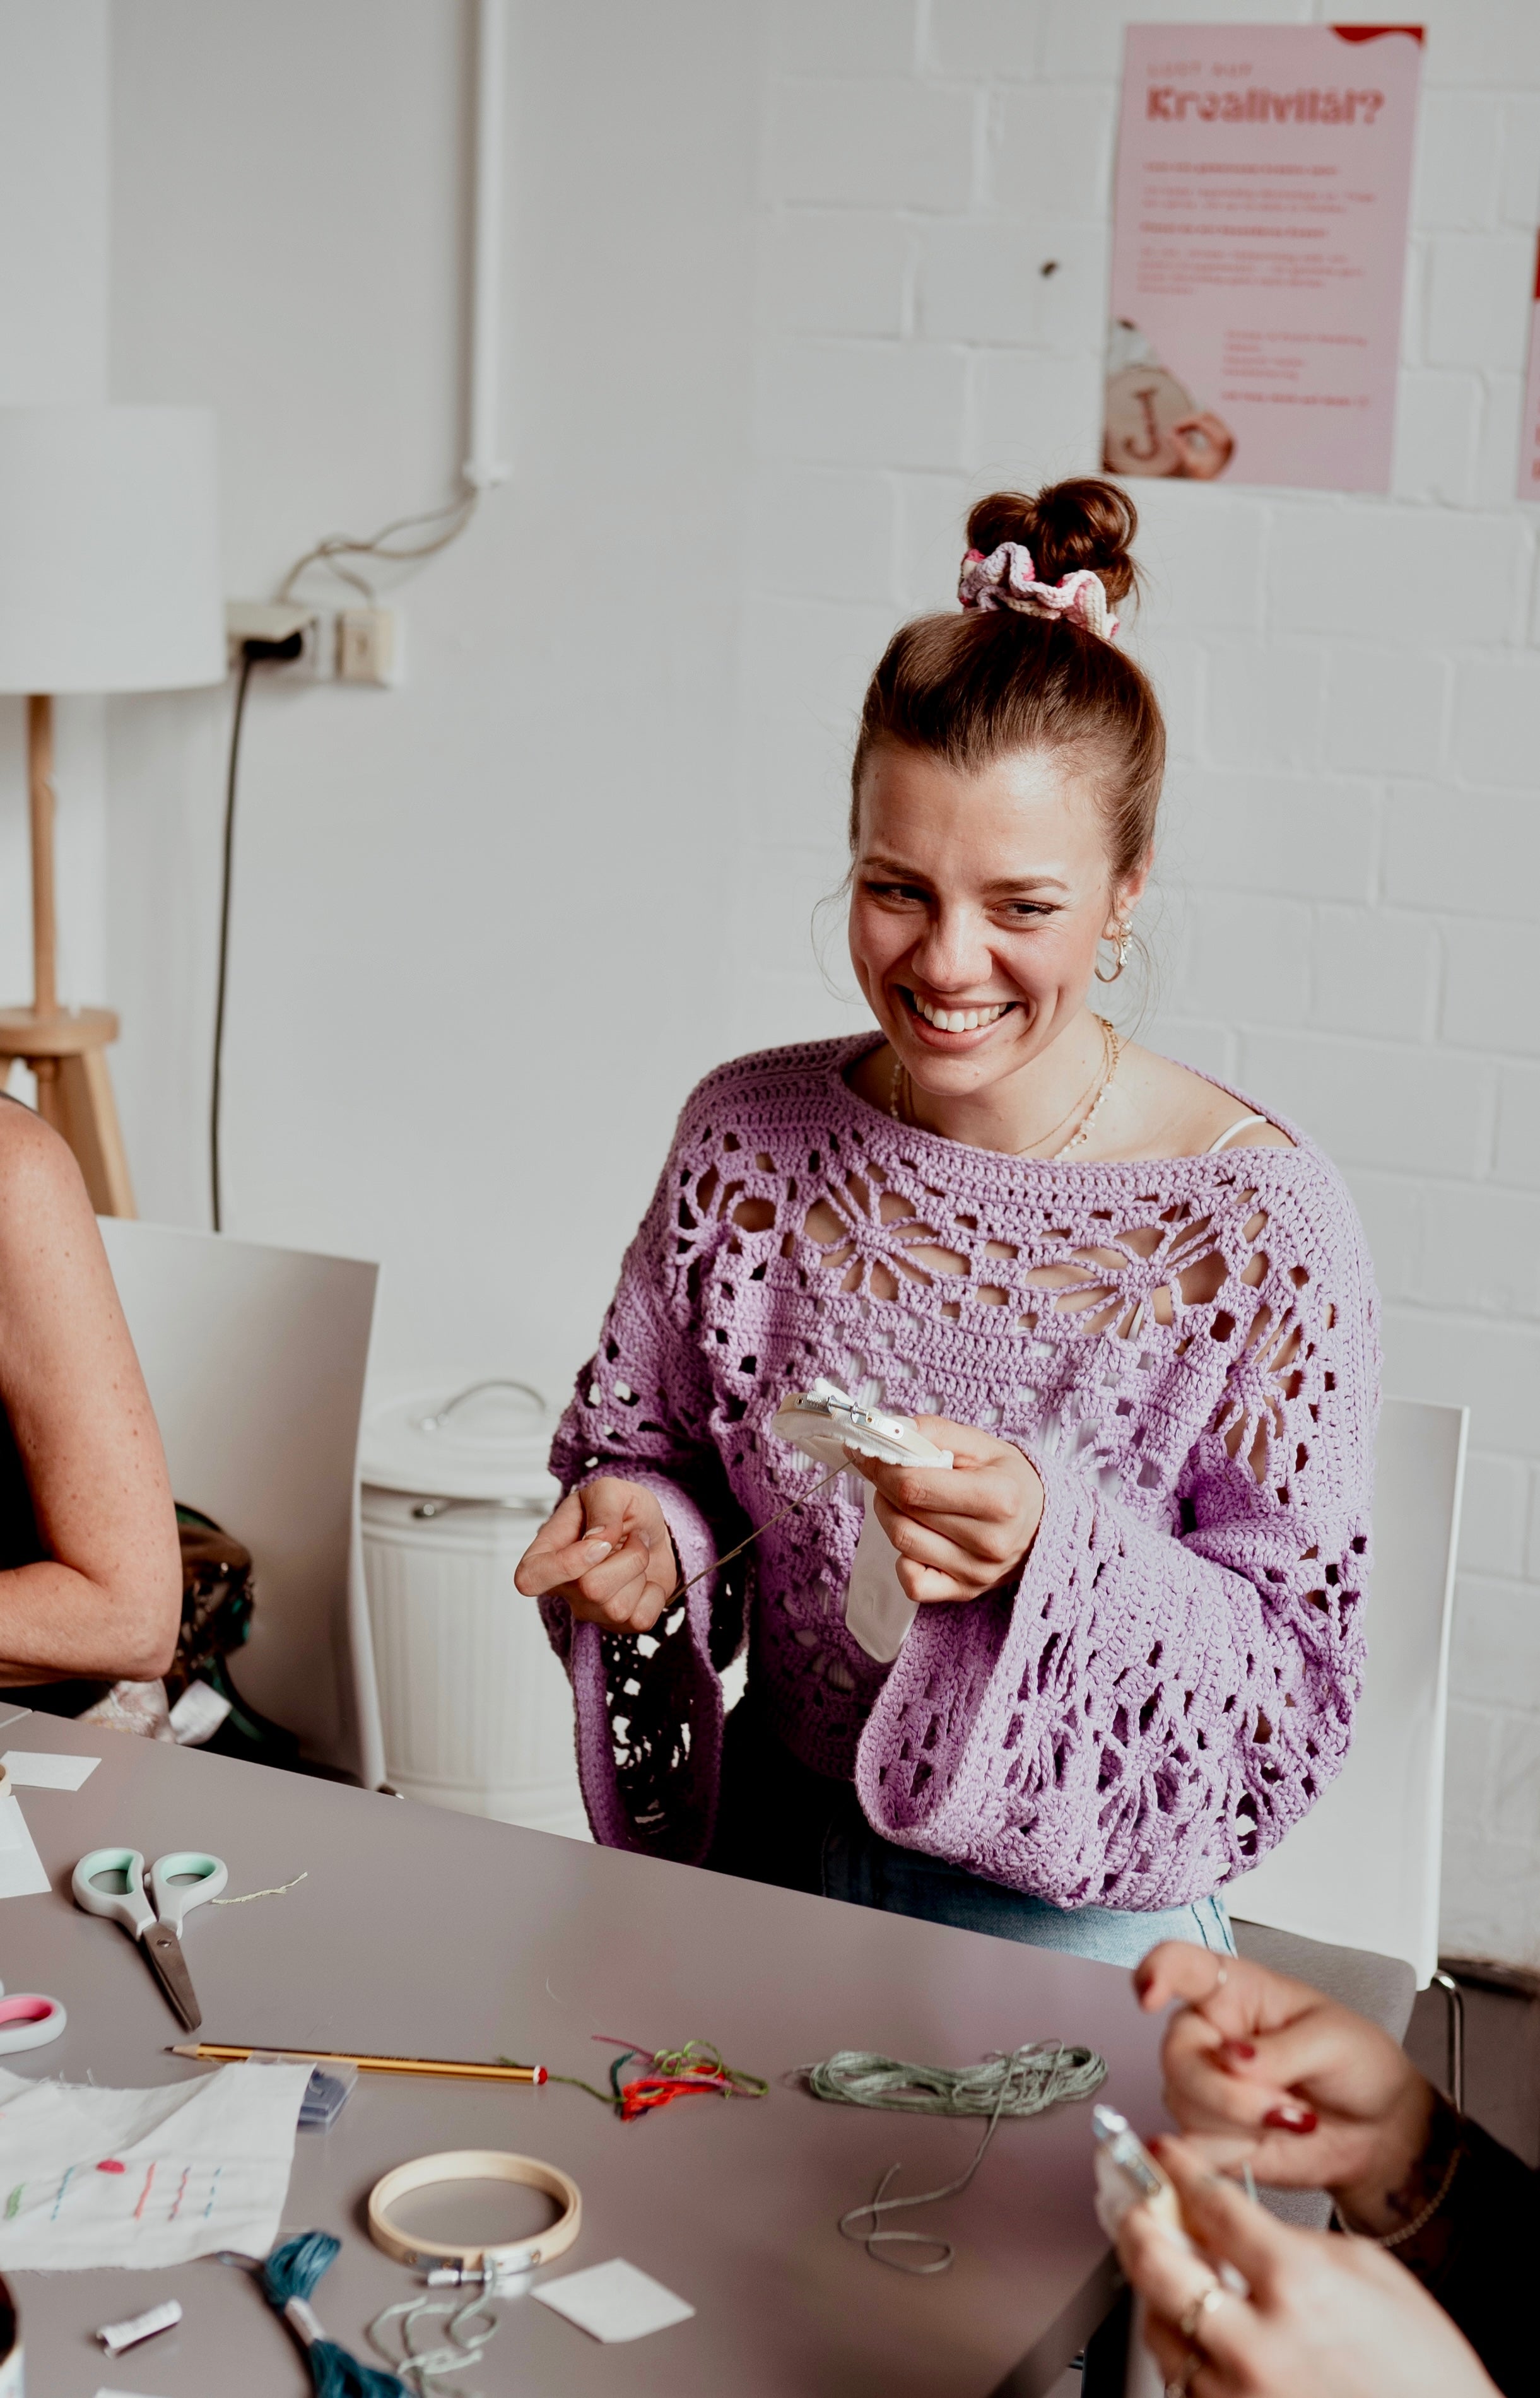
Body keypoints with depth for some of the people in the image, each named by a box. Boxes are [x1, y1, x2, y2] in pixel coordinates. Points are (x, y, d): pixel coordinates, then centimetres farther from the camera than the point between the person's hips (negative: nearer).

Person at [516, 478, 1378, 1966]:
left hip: (1065, 1909, -3)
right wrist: (644, 1540, -11)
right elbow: (643, 1439, 12)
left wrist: (1054, 1546, -29)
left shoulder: (1263, 1226, -15)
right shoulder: (745, 1134, -2)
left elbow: (1292, 1695, -12)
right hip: (762, 1856, 3)